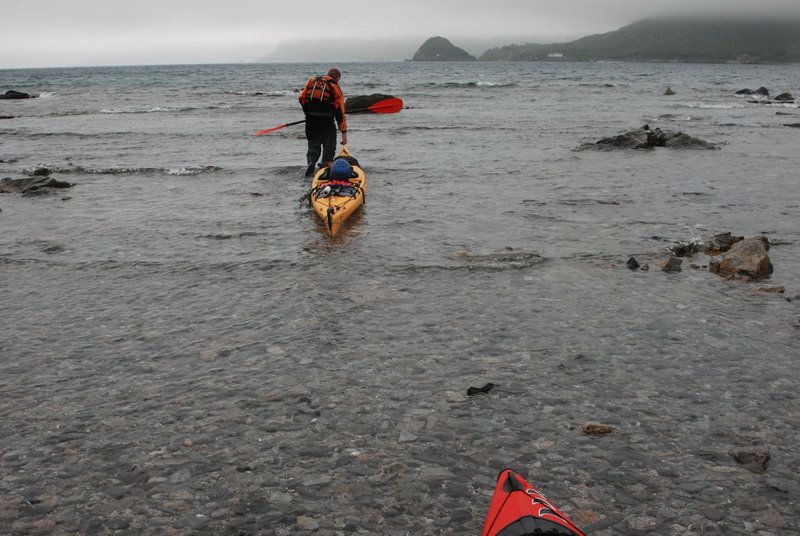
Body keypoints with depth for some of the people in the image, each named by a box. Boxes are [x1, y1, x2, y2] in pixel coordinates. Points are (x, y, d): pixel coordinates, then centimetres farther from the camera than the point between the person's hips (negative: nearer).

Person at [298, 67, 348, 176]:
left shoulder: (312, 80, 13)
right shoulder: (335, 87, 4)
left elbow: (302, 98, 7)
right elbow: (340, 111, 0)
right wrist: (344, 132, 0)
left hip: (310, 120, 3)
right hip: (327, 121, -3)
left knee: (313, 144, 13)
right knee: (329, 146, 13)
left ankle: (311, 162, -10)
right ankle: (326, 165, 5)